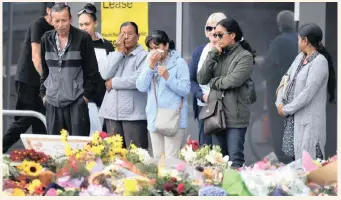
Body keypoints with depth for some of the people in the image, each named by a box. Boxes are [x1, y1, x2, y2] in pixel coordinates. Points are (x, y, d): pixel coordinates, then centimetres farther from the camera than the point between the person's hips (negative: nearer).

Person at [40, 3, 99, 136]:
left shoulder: (83, 38, -6)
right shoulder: (46, 39, 8)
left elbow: (92, 71, -4)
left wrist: (87, 95, -8)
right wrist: (43, 93, 10)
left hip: (77, 101, -4)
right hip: (52, 101, 4)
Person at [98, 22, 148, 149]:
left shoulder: (143, 56, -2)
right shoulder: (113, 55, 18)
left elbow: (139, 80, -16)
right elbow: (105, 74, 1)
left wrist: (114, 82, -4)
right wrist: (120, 52, 0)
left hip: (133, 113, -6)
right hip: (112, 112, 6)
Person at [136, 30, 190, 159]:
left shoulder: (179, 62, -5)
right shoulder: (149, 61, 10)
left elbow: (185, 89, -10)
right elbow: (141, 87, 1)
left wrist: (168, 77, -21)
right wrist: (151, 67, -8)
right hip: (154, 118, 6)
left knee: (171, 158, -10)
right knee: (157, 158, 11)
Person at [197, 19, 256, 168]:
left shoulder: (245, 56, -5)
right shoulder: (218, 55, 11)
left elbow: (233, 81, -18)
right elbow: (201, 79, 3)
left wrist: (214, 82, -1)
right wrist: (212, 55, -4)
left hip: (235, 116, -6)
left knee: (235, 159, -6)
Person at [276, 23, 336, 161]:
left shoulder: (319, 62, -16)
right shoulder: (300, 57, 11)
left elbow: (308, 93, -19)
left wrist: (286, 109, -13)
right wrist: (280, 103, -3)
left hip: (309, 121, -9)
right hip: (294, 118, 9)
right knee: (295, 159, 12)